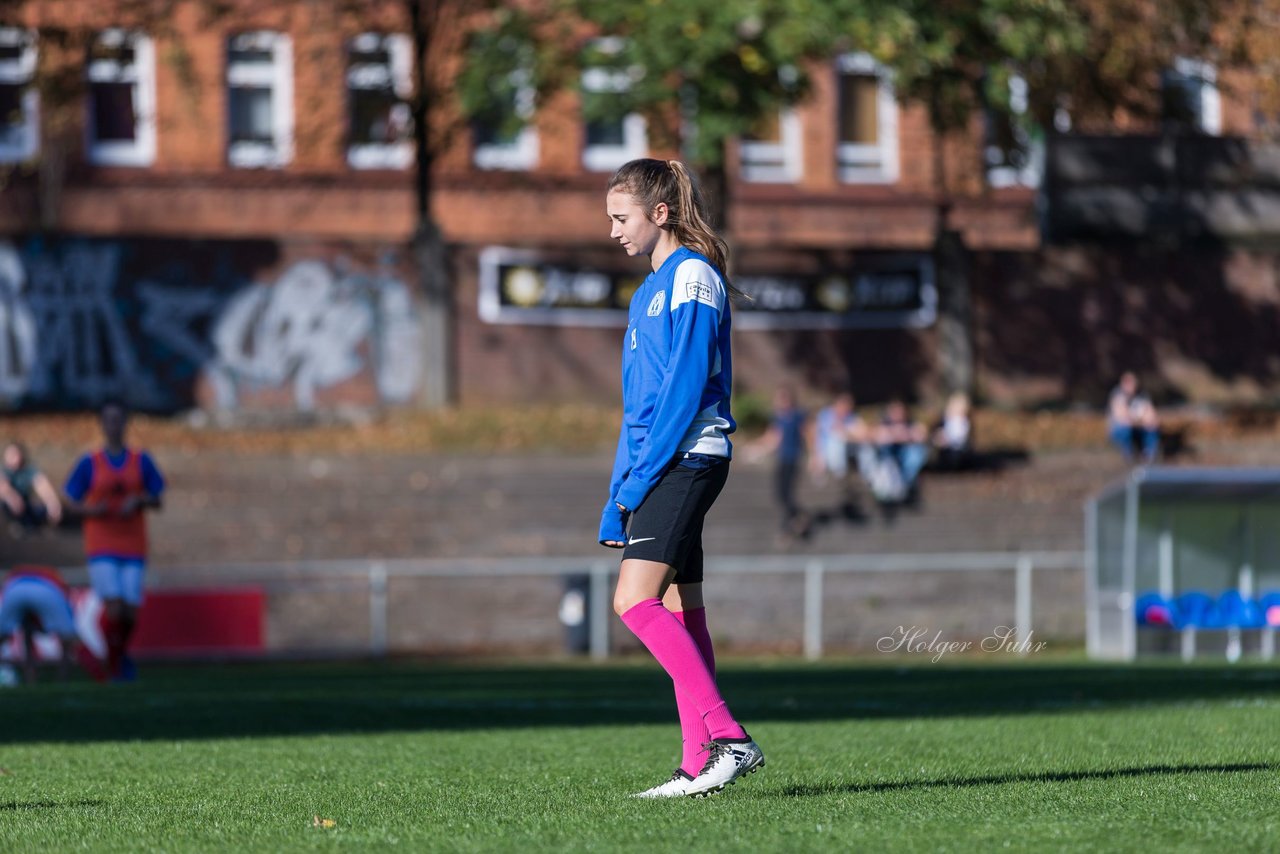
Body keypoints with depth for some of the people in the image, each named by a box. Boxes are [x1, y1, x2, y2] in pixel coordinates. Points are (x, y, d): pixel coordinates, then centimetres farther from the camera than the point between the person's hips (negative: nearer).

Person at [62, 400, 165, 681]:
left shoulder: (141, 461, 6)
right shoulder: (90, 463, 2)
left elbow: (157, 501, 10)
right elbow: (74, 504, 6)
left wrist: (139, 501, -11)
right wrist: (92, 510, -15)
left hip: (133, 548, 2)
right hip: (101, 549, -2)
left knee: (130, 612, -4)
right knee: (114, 607, -16)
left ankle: (122, 652, 28)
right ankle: (115, 665, 7)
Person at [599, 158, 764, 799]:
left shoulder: (692, 276, -8)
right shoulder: (651, 289, 21)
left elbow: (687, 384, -16)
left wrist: (642, 472, -17)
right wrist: (619, 499, 17)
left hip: (685, 458, -10)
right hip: (660, 469, 10)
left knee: (635, 601, -18)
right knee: (677, 612, 6)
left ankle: (728, 737, -23)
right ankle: (700, 764, 5)